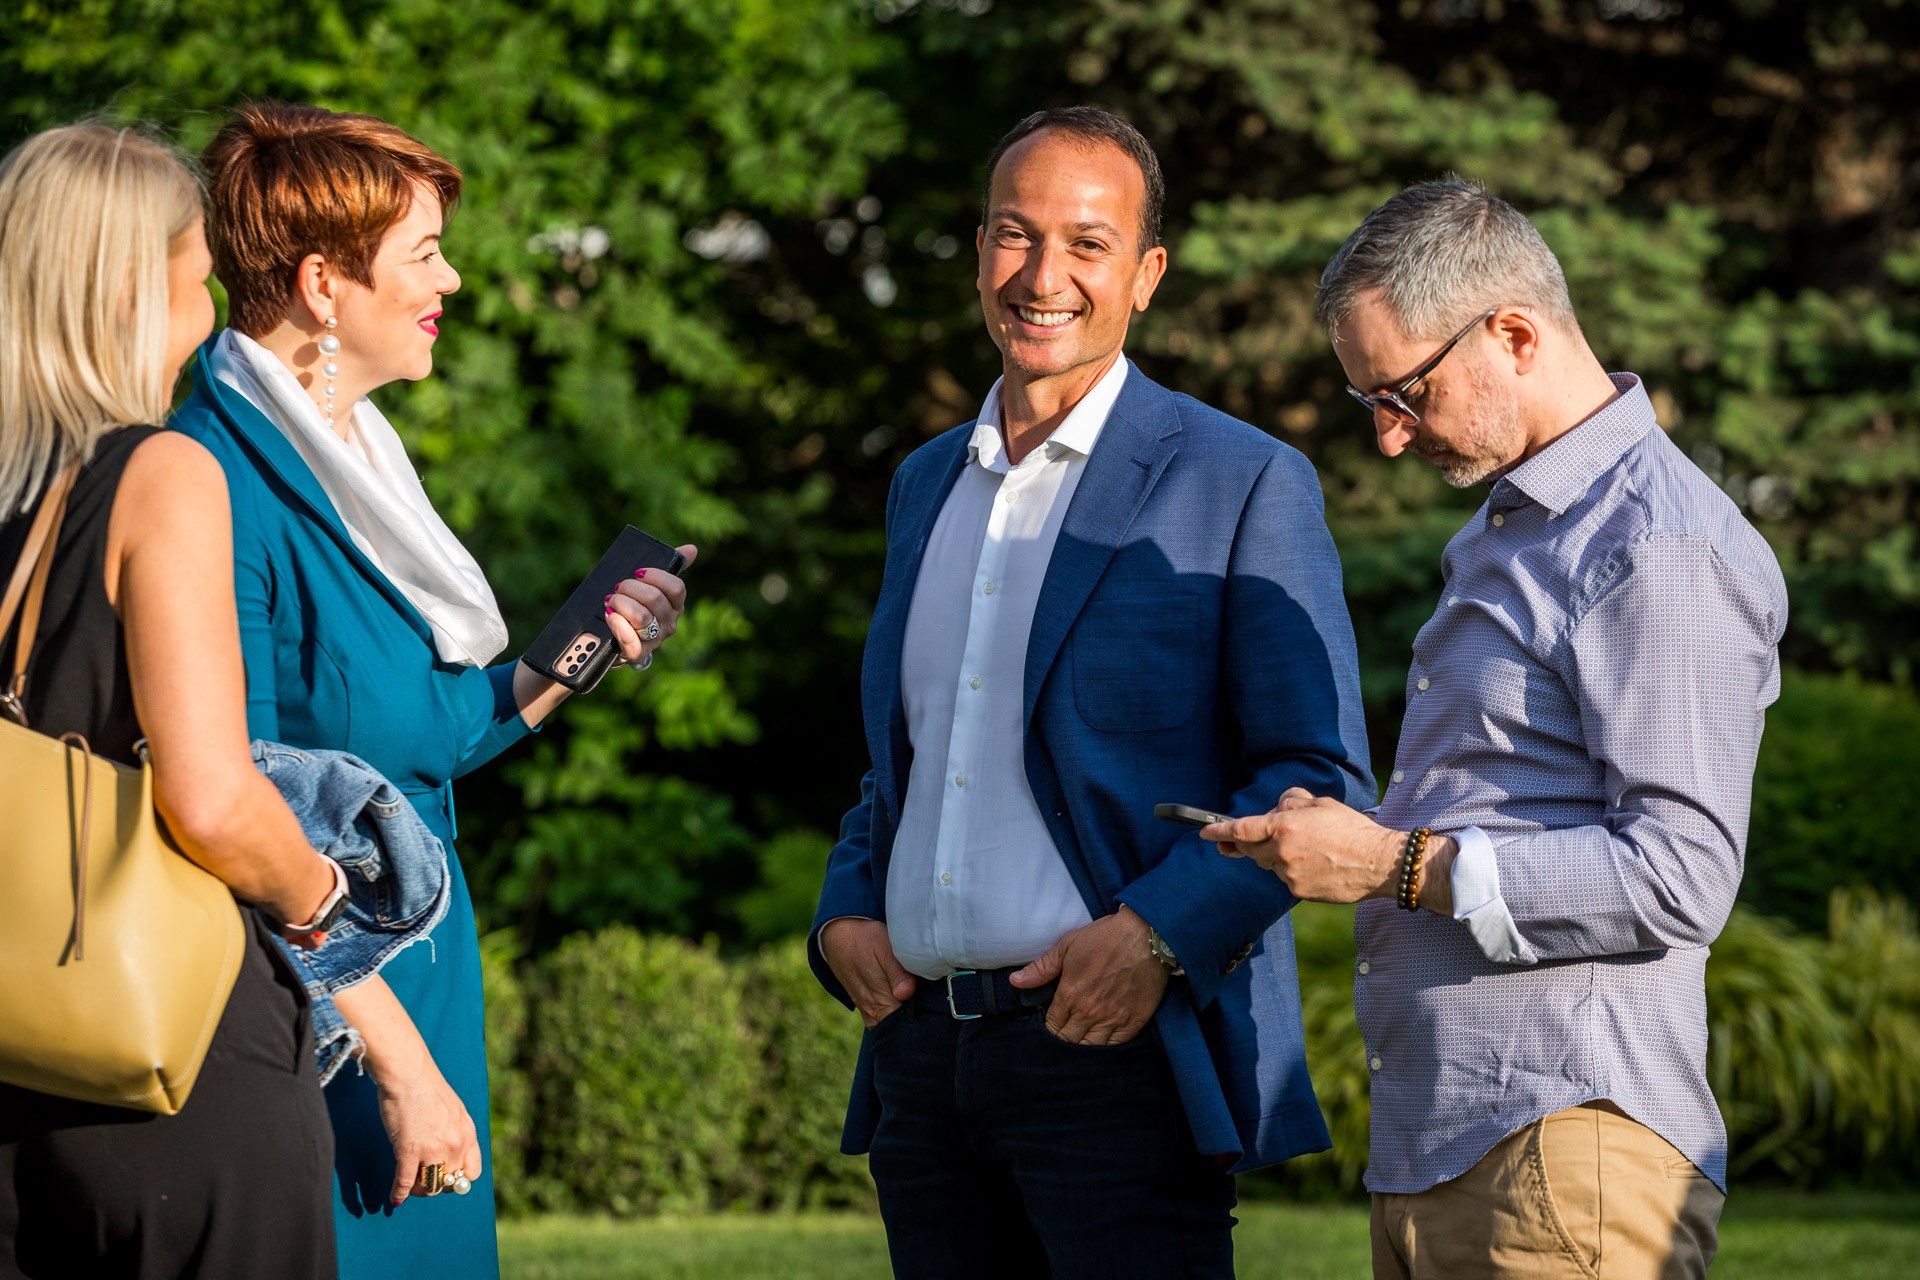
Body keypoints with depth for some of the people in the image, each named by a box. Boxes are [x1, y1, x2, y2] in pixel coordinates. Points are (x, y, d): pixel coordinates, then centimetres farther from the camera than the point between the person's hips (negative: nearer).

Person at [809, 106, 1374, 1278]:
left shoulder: (1247, 486, -2)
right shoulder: (927, 486, 18)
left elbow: (1319, 775, -6)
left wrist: (1161, 935, -18)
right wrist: (845, 913, 8)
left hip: (1117, 1047, -6)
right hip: (922, 1048, 6)